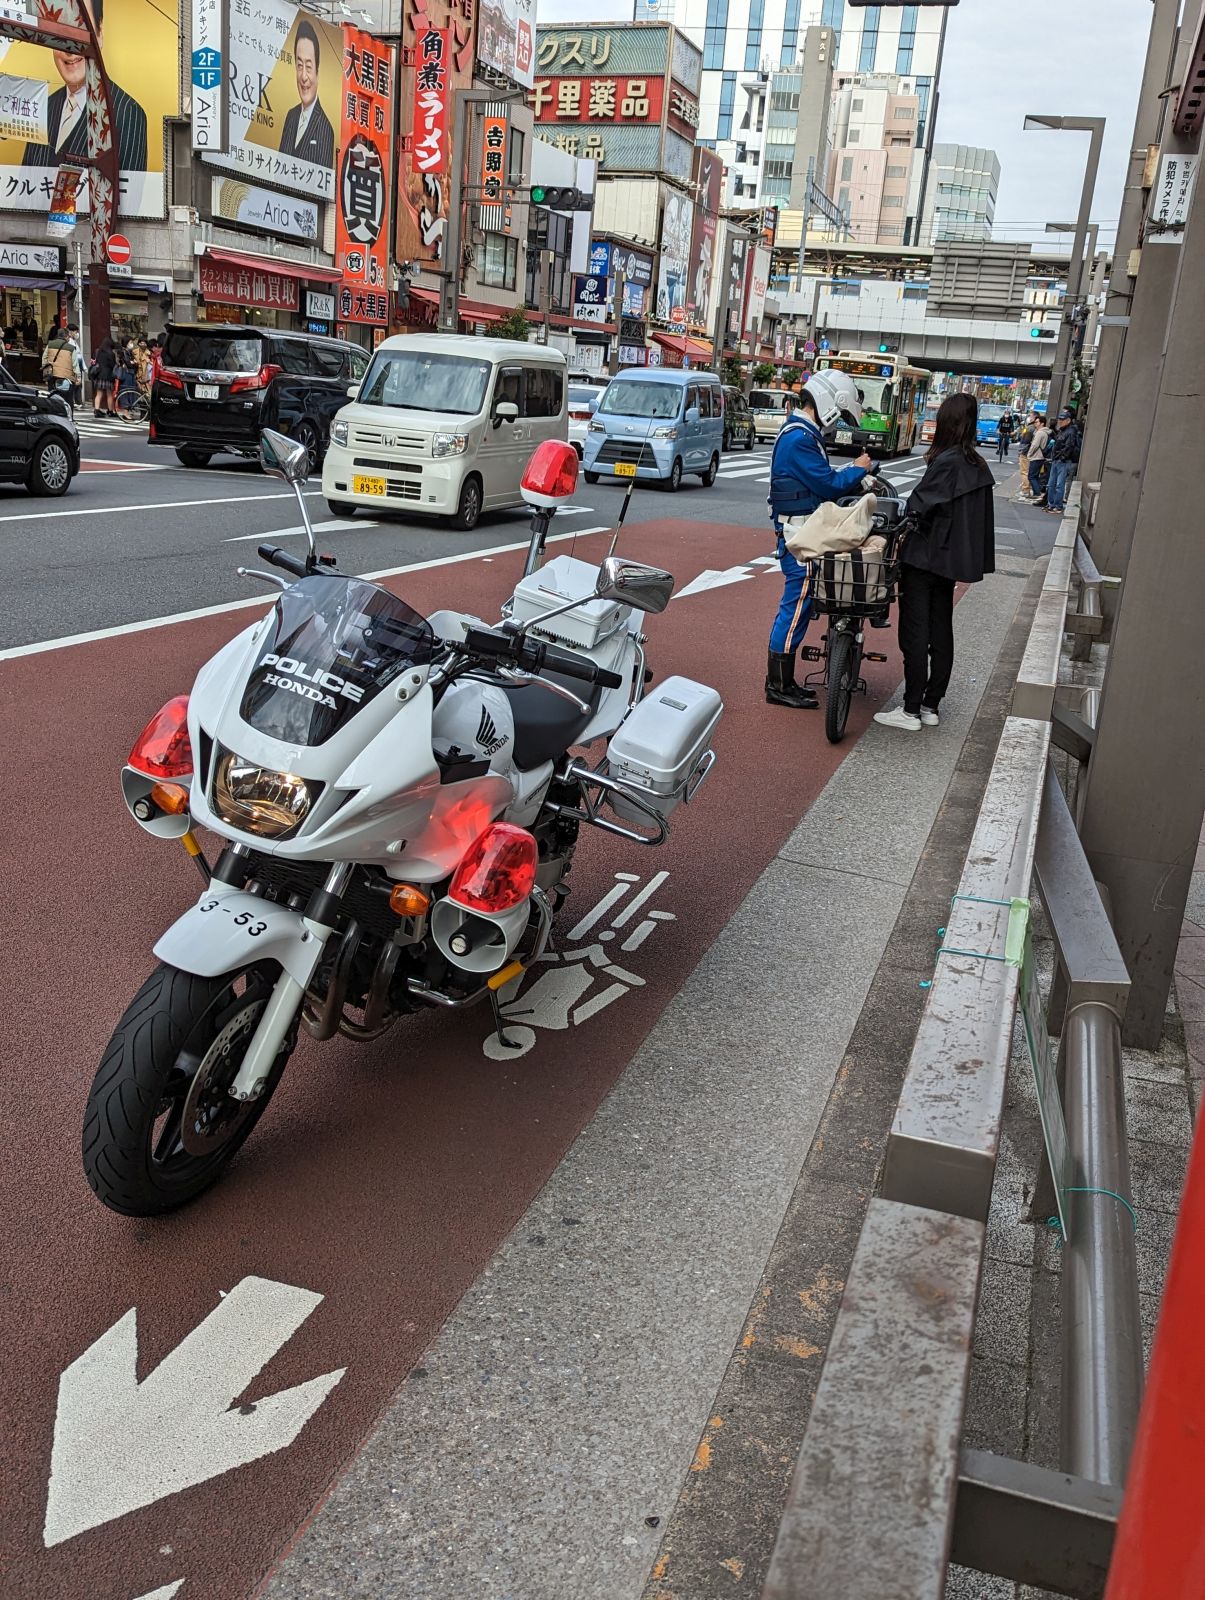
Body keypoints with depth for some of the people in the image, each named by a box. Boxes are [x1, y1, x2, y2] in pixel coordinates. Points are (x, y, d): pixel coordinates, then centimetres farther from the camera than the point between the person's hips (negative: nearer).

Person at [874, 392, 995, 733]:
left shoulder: (947, 462, -17)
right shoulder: (978, 465, 8)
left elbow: (919, 504, -18)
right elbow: (973, 516, 12)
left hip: (924, 559, -8)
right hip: (952, 560, 8)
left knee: (914, 634, -4)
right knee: (941, 632, 12)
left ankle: (911, 711, -2)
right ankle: (931, 706, 19)